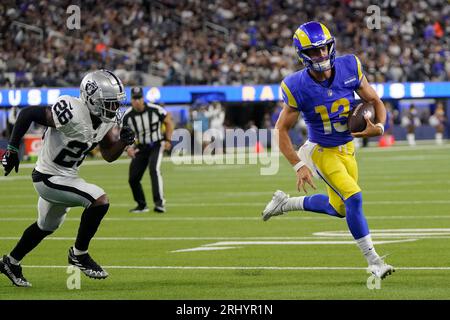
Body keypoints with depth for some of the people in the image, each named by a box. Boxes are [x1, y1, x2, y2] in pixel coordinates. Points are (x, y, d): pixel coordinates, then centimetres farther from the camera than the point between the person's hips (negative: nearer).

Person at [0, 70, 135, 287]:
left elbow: (109, 155, 6)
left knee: (46, 226, 27)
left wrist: (123, 141, -15)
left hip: (66, 177, 9)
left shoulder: (106, 120, -5)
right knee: (99, 200, -21)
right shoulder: (73, 114, -30)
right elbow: (27, 113, -23)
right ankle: (79, 254, -3)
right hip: (49, 178, -9)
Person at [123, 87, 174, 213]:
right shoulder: (128, 116, -11)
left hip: (156, 145, -4)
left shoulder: (155, 110, -16)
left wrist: (167, 140, -9)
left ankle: (159, 203, -32)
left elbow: (168, 121, -1)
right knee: (133, 178, 1)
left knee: (154, 169, -29)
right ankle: (142, 205, 21)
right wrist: (128, 148, -19)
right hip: (141, 147, 4)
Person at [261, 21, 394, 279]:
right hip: (322, 151, -5)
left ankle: (286, 203, 39)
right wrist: (298, 166, -20)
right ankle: (373, 261, -8)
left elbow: (375, 101, -5)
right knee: (354, 198, -20)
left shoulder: (349, 68, -16)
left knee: (339, 208, 17)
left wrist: (379, 127, -25)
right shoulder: (298, 87, -23)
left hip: (347, 148, 5)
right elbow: (282, 130, -12)